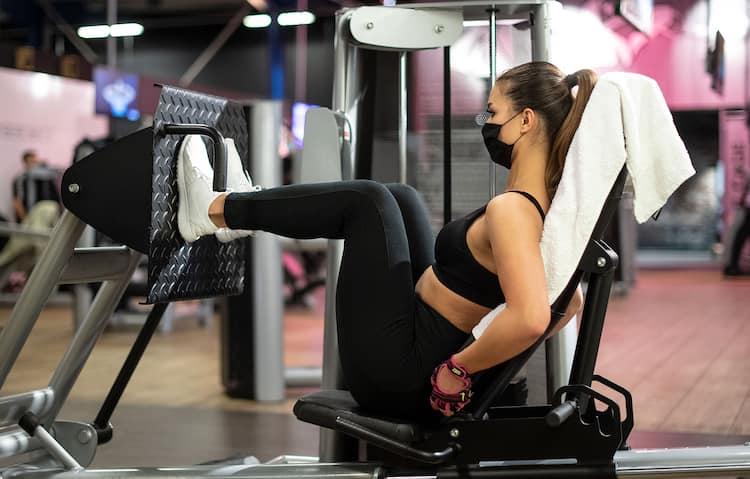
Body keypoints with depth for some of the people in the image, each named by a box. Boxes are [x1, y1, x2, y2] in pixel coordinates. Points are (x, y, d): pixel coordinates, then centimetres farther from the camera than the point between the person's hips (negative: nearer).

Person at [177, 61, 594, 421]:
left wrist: (458, 365, -27)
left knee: (367, 200, -2)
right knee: (398, 198, 18)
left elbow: (530, 318, -43)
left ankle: (214, 211, 18)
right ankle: (246, 209, 34)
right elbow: (571, 304, 14)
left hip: (395, 376, -9)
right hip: (430, 360, 9)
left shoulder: (509, 210, -26)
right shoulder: (548, 204, 1)